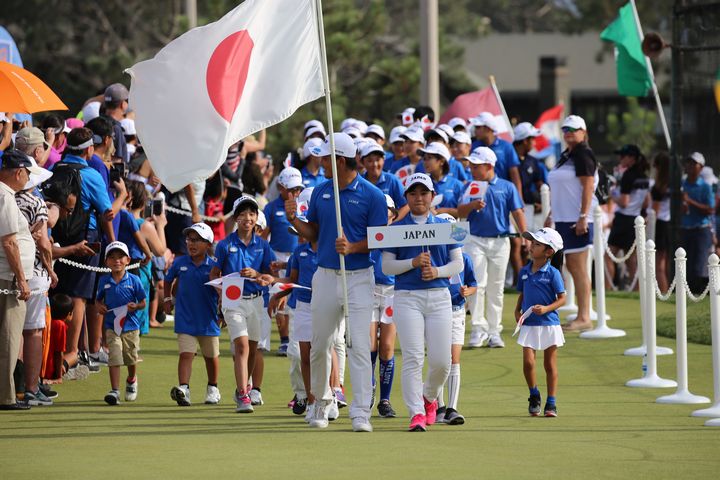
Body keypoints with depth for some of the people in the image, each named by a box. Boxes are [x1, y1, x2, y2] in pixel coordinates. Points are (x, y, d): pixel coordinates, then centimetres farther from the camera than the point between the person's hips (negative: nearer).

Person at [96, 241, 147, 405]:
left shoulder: (133, 280, -5)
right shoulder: (104, 281, 0)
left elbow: (143, 302, 0)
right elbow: (98, 299, 14)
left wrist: (135, 306, -20)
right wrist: (99, 306, -7)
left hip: (131, 325, 0)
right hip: (111, 326, 0)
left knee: (131, 358, 14)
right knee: (114, 358, -12)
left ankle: (131, 381, 43)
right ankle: (114, 390, -12)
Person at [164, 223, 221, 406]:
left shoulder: (213, 267, -7)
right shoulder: (180, 263, -1)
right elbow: (168, 280, 18)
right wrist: (168, 298, 12)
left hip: (208, 320, 0)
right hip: (185, 320, 0)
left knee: (211, 356, 16)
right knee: (186, 354, -13)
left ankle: (213, 389, 34)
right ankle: (183, 389, -24)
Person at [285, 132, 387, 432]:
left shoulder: (371, 195, -6)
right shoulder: (320, 193, 9)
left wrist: (352, 247, -21)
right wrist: (293, 220, -3)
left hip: (359, 278, -5)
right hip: (326, 276, 5)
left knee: (359, 345, -10)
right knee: (320, 345, 10)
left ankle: (361, 413, -11)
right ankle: (321, 402, 29)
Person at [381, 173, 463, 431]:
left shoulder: (445, 226, 12)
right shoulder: (396, 228, 7)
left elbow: (458, 263, 10)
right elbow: (386, 266, 3)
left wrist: (438, 270, -9)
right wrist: (413, 262, -12)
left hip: (439, 296, 2)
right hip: (407, 297, -2)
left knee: (441, 359, -3)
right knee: (413, 358, -12)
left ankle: (429, 397, 27)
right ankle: (416, 413, -10)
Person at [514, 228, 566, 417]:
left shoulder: (553, 273, -8)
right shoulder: (524, 272, 6)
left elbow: (562, 299, -6)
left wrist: (546, 308, -21)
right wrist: (517, 310, 0)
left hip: (549, 324, -3)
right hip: (529, 324, 3)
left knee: (550, 364, 5)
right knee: (528, 362, -7)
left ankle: (551, 403, 14)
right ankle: (534, 396, 15)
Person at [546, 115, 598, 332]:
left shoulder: (583, 154, -9)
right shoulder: (565, 156, 19)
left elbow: (588, 186, -17)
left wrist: (583, 216, -23)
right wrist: (551, 214, 23)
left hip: (577, 220, -10)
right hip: (564, 219, 10)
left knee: (578, 268, -9)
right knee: (572, 266, 10)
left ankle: (584, 318, -8)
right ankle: (582, 316, 13)